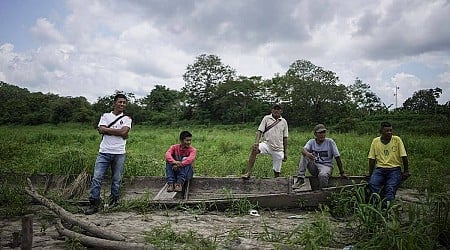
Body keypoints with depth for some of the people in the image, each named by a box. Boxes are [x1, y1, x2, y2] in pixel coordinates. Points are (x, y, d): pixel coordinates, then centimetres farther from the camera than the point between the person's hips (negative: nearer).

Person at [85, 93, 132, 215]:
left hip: (119, 153, 0)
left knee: (116, 180, 6)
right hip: (104, 152, 1)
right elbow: (101, 130, -5)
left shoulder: (127, 118, 8)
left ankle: (114, 201, 20)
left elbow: (124, 132, -10)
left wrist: (108, 130, -7)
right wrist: (118, 132, -8)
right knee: (97, 178, -5)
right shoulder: (105, 116, 11)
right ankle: (94, 204, 1)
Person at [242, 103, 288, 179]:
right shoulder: (266, 118, 3)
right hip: (267, 144, -2)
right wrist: (256, 142, -24)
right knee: (254, 149, -32)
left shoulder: (284, 122, 10)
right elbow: (260, 131, -6)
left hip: (278, 149, 2)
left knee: (277, 171, 3)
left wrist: (285, 152, 13)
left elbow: (285, 138, 13)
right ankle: (248, 173, -29)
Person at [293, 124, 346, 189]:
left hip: (326, 166, -3)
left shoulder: (330, 142, -5)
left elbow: (337, 157, -4)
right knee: (304, 156, -20)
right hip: (314, 167, 3)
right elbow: (304, 149, -18)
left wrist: (342, 172, -4)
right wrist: (307, 154, -44)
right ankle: (300, 179, -23)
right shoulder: (311, 142, 2)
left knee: (322, 175, -38)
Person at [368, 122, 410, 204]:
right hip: (380, 168, 1)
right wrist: (370, 174, 8)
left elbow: (404, 156, 5)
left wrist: (406, 171, 6)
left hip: (394, 169, -1)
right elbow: (372, 158, 9)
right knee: (372, 184, -29)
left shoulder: (397, 139, 3)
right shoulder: (375, 141, 8)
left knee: (391, 188, -28)